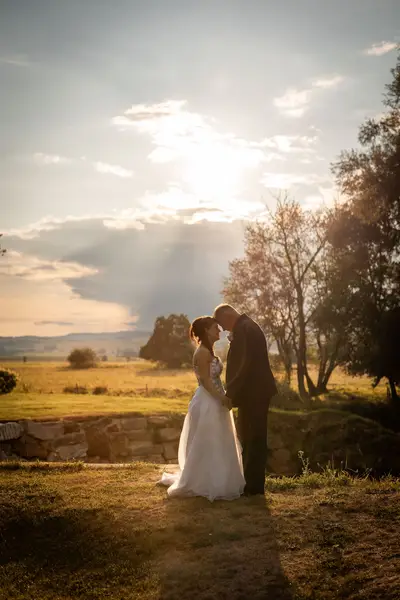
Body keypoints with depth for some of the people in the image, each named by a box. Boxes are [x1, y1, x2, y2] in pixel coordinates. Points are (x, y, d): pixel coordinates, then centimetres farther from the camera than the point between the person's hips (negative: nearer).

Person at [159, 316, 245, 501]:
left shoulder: (208, 351, 15)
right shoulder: (202, 352, -15)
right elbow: (206, 381, -20)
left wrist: (224, 399, 14)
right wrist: (223, 399, -20)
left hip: (214, 403, 10)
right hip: (208, 404, -10)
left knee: (216, 447, 15)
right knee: (207, 446, -3)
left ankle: (216, 483, 24)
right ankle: (204, 485, 5)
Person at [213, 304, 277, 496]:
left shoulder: (244, 329, -16)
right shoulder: (245, 327, 16)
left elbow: (246, 364, -24)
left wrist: (231, 393, -19)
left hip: (253, 393, -10)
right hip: (254, 392, 10)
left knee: (253, 439, -3)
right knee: (250, 439, 15)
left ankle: (253, 486, 4)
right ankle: (251, 483, 24)